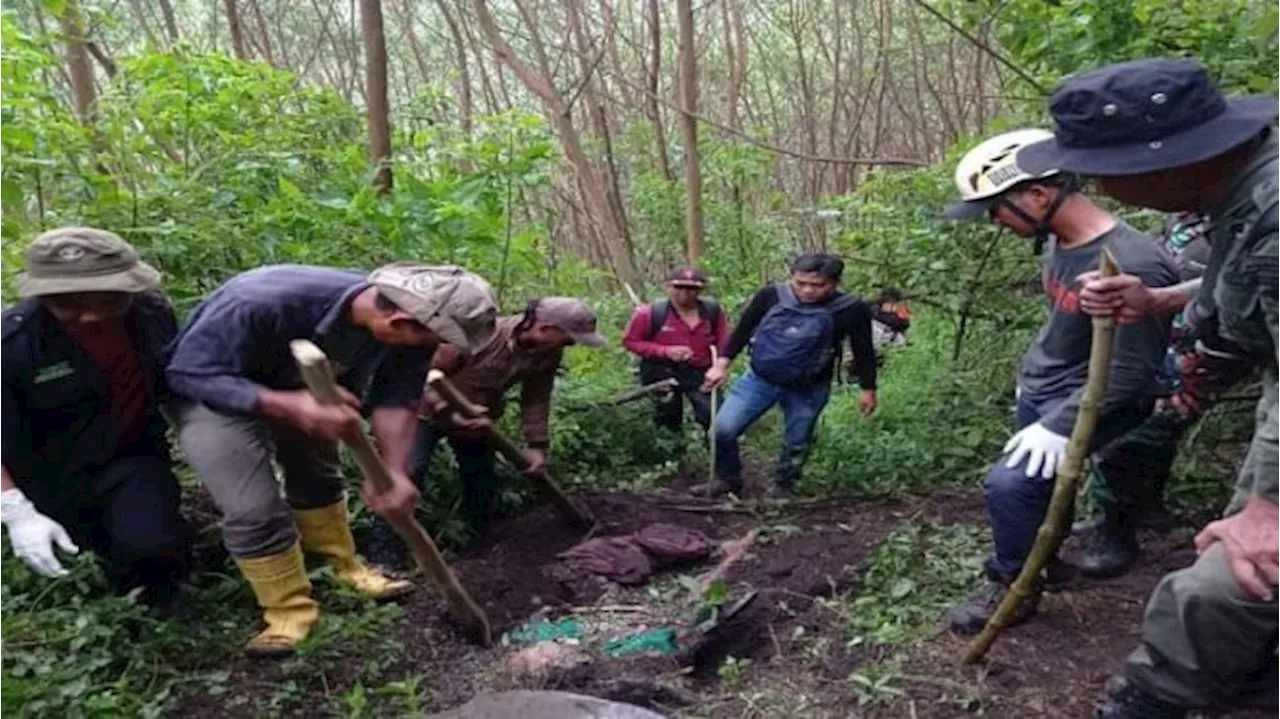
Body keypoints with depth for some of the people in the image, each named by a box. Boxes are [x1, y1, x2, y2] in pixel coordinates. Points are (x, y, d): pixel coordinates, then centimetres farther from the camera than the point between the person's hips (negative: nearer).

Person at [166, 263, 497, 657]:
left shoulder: (407, 332, -25)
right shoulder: (263, 304, -42)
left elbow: (397, 400, -18)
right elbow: (189, 372, -35)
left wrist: (394, 471, -35)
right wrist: (292, 406, -50)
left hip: (310, 390, 6)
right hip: (217, 392, -5)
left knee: (318, 478, 20)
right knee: (254, 510, -13)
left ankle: (346, 566, 40)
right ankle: (290, 610, 7)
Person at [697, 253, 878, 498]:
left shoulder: (851, 310, -15)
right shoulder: (772, 295, -11)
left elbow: (863, 350, -1)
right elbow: (743, 329, 1)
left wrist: (868, 389, 3)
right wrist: (722, 363, -2)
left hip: (808, 390, -1)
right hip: (759, 378, 1)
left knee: (796, 445, 12)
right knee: (723, 429, -7)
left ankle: (782, 489, 37)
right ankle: (727, 479, 16)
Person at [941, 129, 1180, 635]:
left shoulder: (1132, 267, -29)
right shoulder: (1057, 241, -3)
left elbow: (1126, 375, -24)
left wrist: (1058, 425, -26)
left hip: (1089, 404, -8)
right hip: (1037, 391, 8)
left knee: (1010, 483, -18)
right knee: (1036, 482, 17)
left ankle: (1014, 586, 5)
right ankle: (1043, 561, 41)